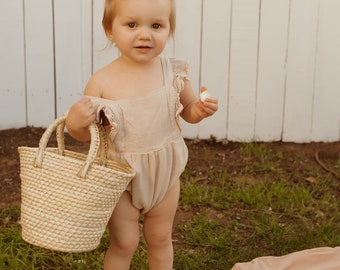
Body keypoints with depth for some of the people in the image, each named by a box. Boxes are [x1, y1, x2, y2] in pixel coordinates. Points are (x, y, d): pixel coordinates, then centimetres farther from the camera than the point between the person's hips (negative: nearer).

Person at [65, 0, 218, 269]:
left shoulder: (172, 73, -12)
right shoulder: (102, 82, -18)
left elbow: (188, 111, 6)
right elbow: (87, 134, -7)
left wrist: (201, 109, -16)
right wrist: (74, 123, -29)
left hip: (165, 174, 2)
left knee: (160, 239, 20)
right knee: (124, 244, 10)